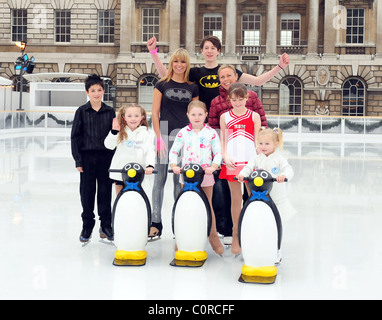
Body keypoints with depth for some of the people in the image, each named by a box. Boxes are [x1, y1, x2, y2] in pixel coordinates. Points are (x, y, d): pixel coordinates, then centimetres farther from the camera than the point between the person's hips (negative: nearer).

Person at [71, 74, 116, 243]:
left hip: (106, 156, 1)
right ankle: (87, 226, 17)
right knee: (87, 192, 5)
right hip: (87, 156, -1)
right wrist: (78, 160, -4)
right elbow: (75, 136, 1)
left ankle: (106, 225, 17)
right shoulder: (82, 111, 1)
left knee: (105, 191, 6)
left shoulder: (110, 112, 5)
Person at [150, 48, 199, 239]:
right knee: (160, 178, 0)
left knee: (181, 180, 8)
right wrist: (159, 137, -9)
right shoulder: (162, 85, 4)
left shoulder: (192, 88, 10)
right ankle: (156, 223, 7)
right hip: (165, 136, -2)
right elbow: (155, 113, 0)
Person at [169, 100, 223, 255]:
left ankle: (213, 236, 19)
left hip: (205, 175, -1)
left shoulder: (211, 133, 0)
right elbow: (173, 151, 6)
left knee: (208, 205, 7)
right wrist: (174, 166, -10)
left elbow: (218, 153, 0)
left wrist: (213, 167, -17)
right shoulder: (183, 133, 3)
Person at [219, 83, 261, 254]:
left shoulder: (254, 116, 6)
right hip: (232, 162, 1)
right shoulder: (225, 117, 9)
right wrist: (225, 156, -4)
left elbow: (257, 140, 6)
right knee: (236, 198, 5)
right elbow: (223, 140, 12)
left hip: (250, 161, 0)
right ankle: (235, 235, 15)